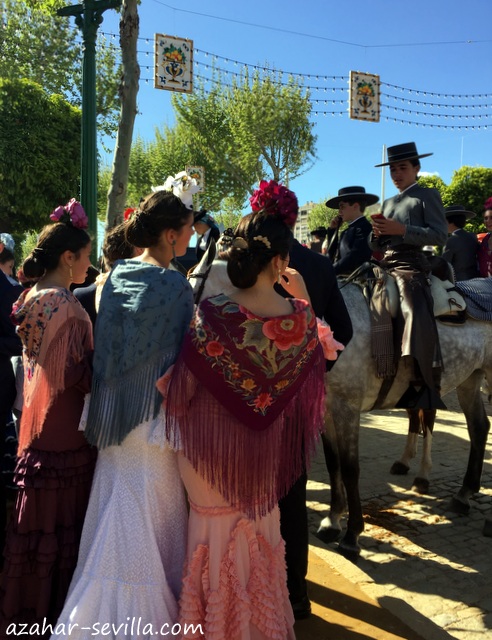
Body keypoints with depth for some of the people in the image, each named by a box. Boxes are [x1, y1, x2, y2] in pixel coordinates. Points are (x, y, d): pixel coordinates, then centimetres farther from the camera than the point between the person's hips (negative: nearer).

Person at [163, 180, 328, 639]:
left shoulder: (211, 313, -25)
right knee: (259, 531, 25)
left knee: (214, 530, 19)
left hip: (211, 451, -2)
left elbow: (180, 389, -18)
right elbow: (309, 380, 0)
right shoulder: (300, 317, -17)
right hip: (264, 458, 3)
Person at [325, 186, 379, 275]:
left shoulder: (364, 227, -6)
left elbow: (353, 258, -17)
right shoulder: (347, 231, 22)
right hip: (340, 277, 8)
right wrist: (334, 229, 16)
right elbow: (332, 255, 21)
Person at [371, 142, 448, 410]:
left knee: (417, 318, -24)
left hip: (410, 265, -8)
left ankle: (425, 391, -18)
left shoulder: (427, 195, 5)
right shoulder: (387, 203, 24)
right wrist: (378, 235, 0)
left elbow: (440, 235, -7)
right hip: (384, 267, 8)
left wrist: (401, 230, -17)